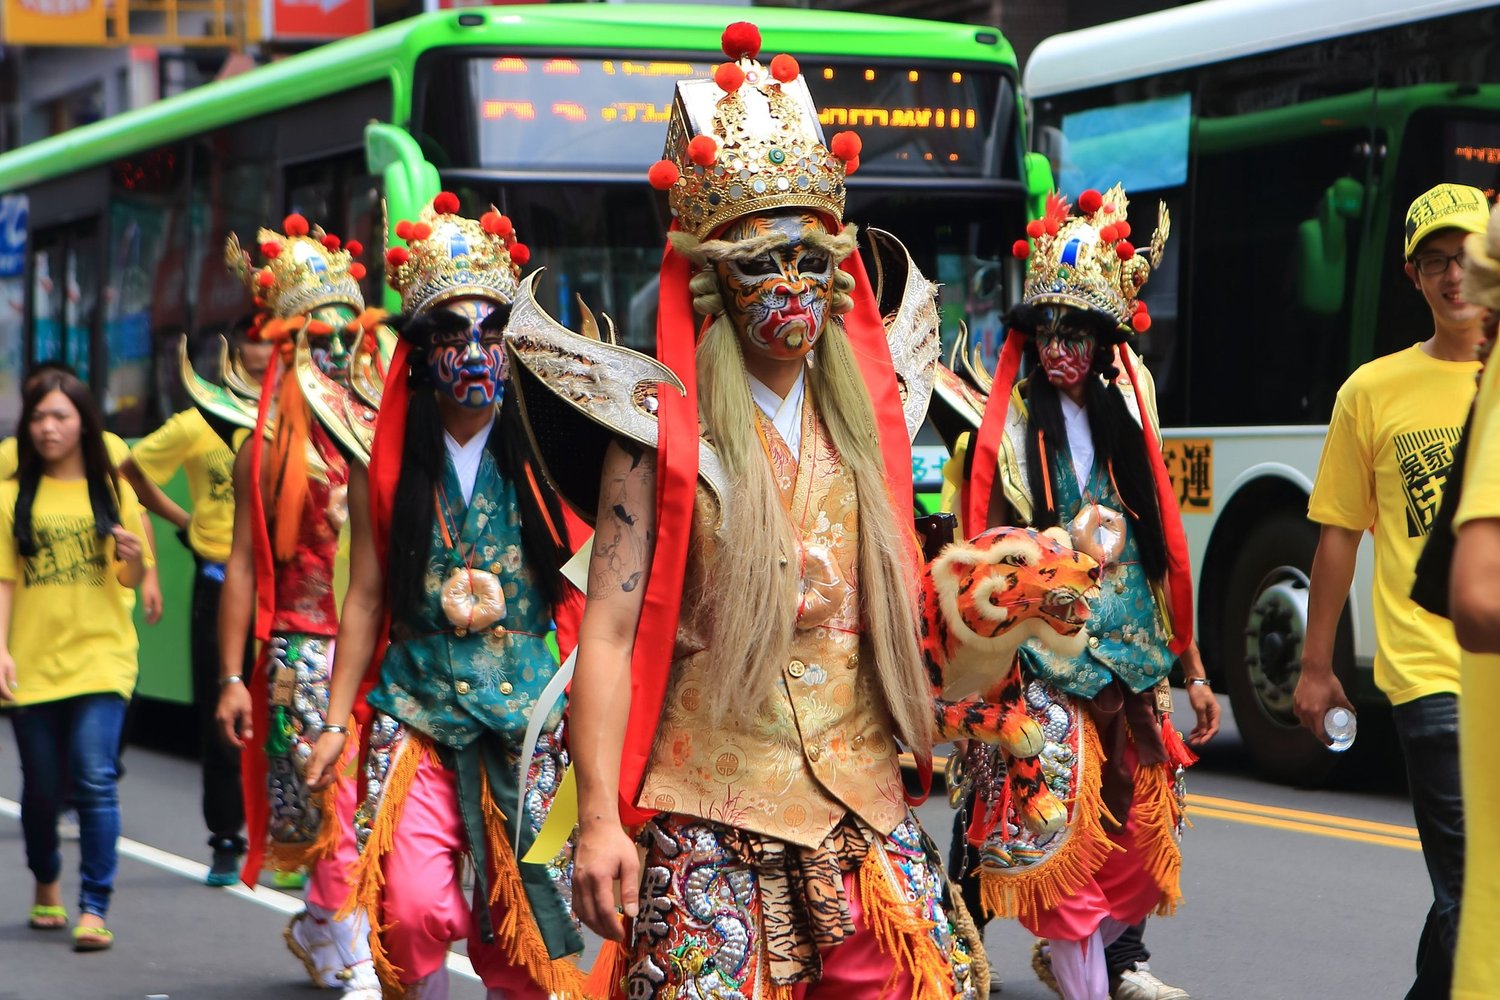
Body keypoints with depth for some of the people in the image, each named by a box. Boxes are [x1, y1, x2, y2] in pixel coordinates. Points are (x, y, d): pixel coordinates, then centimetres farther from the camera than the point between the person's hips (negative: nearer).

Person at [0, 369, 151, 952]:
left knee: (95, 779, -14)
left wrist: (132, 555, -15)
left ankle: (94, 909, -13)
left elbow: (133, 579, 7)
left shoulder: (113, 491, 5)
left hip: (100, 657, -1)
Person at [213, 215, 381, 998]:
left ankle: (315, 926, 22)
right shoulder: (271, 447, 2)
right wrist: (231, 677, -5)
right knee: (340, 811, -7)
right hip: (306, 653, -3)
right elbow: (242, 566, 1)